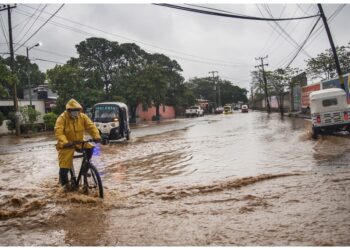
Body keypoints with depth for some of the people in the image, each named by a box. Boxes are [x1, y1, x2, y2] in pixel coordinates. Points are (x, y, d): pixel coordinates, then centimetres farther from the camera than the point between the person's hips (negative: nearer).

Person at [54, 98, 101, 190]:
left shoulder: (83, 117, -6)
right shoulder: (62, 118, -18)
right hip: (66, 145, -3)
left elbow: (91, 126, -13)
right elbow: (58, 132, -29)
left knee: (90, 148, -22)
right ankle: (64, 183, 19)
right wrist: (65, 142, -46)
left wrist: (96, 136, -32)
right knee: (64, 166, -7)